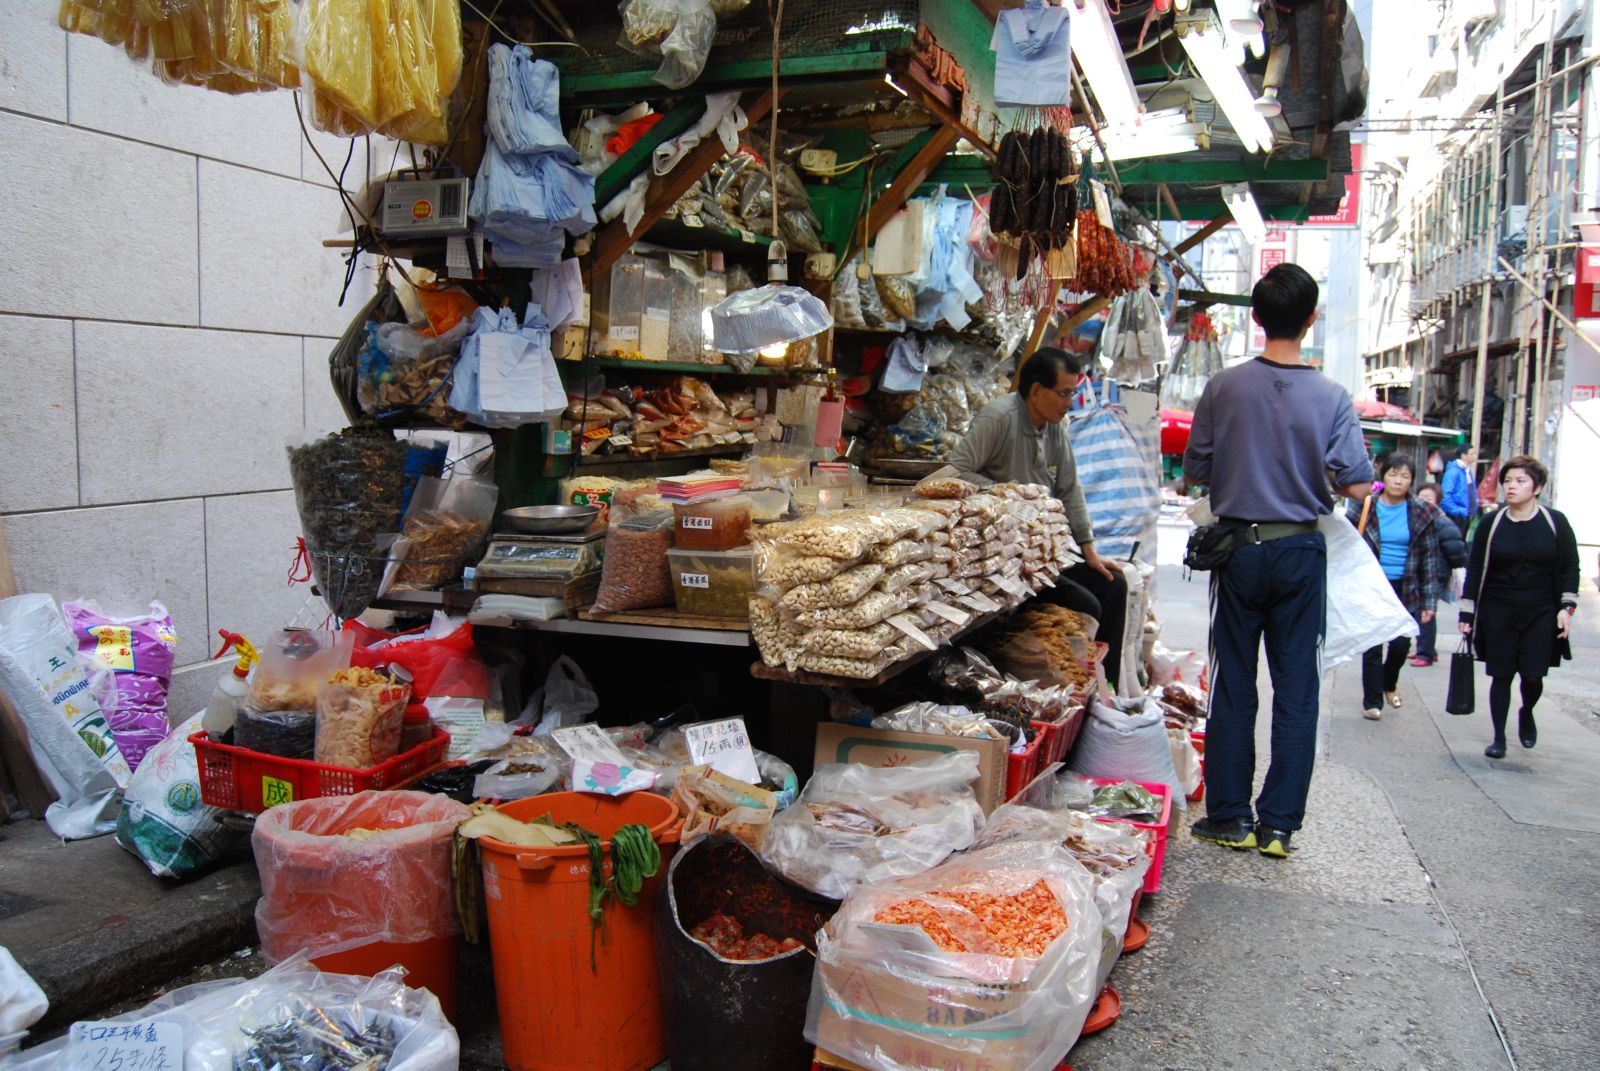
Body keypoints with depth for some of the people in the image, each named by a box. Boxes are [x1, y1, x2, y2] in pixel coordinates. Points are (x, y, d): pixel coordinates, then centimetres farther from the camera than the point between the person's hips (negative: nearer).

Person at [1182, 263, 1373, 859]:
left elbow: (1195, 470, -1)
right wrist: (1309, 473, 11)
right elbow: (1356, 486, -9)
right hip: (1301, 552, 0)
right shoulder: (1331, 397, -7)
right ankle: (1279, 824, 12)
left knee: (1233, 686, 9)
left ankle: (1229, 817, 14)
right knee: (1297, 690, 8)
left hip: (1239, 549, 0)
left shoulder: (1224, 388, -6)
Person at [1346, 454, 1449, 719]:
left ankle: (1389, 683, 33)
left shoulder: (1423, 514, 2)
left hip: (1405, 590, 1)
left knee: (1401, 645, 0)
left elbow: (1431, 558, 4)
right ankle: (1372, 702, 17)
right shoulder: (1364, 508, -3)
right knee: (1372, 648, 0)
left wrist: (1429, 600, 1)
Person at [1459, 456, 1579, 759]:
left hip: (1541, 614, 0)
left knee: (1533, 675, -2)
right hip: (1498, 614, 1)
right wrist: (1467, 613, 0)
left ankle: (1526, 713, 31)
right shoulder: (1491, 524, 1)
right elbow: (1475, 570, 3)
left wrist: (1566, 607, -6)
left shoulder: (1555, 522, 0)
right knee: (1501, 675, 2)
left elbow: (1570, 568, 4)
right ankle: (1499, 737, 14)